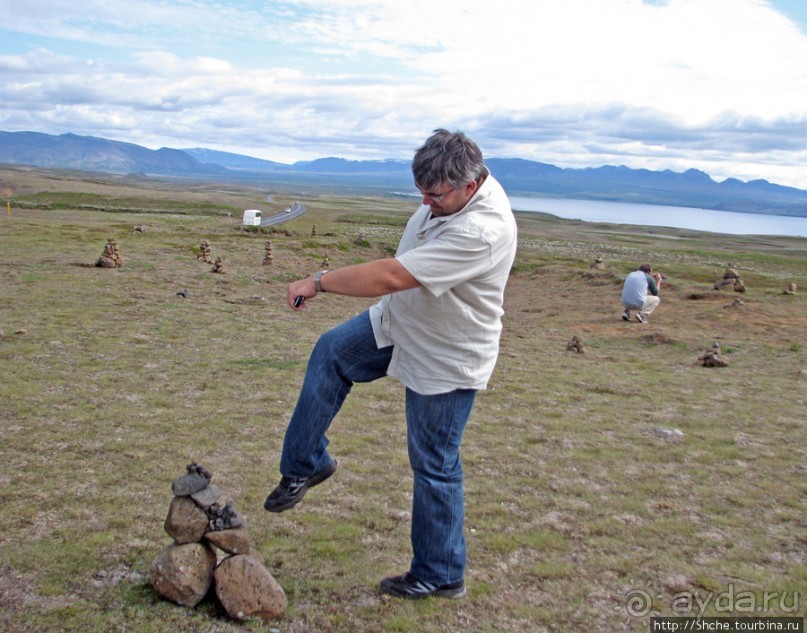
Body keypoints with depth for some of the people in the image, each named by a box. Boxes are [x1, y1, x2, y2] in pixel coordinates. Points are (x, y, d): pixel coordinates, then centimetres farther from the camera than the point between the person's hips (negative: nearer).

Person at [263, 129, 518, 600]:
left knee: (435, 466, 3)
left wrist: (319, 282, -26)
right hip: (401, 323, 9)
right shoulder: (453, 190, -9)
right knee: (331, 353, 13)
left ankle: (441, 575, 22)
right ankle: (306, 464, 25)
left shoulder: (480, 232, -37)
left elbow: (390, 277, -38)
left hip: (446, 360, -9)